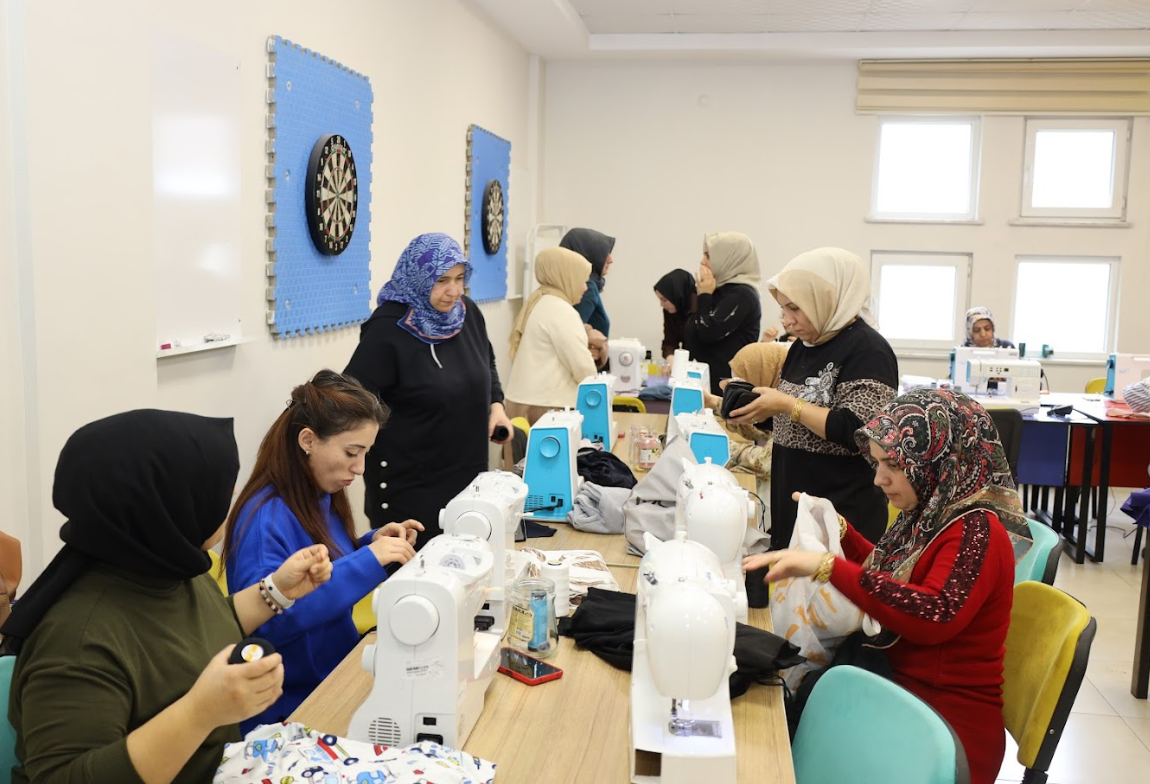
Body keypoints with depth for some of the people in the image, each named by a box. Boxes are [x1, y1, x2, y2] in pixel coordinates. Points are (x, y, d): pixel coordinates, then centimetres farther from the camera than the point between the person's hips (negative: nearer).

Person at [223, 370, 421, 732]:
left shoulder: (322, 495, 3)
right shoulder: (266, 517, -21)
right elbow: (264, 620, -32)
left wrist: (372, 543, -2)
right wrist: (366, 560, -32)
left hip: (338, 675, 8)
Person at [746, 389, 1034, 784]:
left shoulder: (976, 530, -18)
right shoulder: (931, 514, 6)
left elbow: (936, 616, -35)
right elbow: (889, 578, 23)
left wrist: (828, 567, -35)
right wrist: (839, 529, 9)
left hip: (947, 731, -8)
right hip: (903, 690, 8)